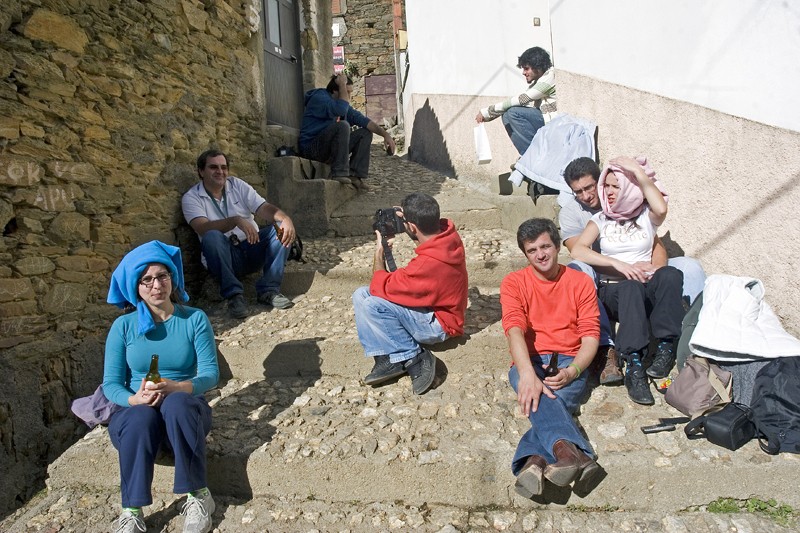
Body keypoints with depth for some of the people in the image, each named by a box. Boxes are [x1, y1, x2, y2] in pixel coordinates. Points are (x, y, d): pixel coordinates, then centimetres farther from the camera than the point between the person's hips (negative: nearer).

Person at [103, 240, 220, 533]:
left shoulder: (195, 319, -3)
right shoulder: (123, 326, 0)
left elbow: (210, 373, -9)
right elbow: (111, 384, -2)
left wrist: (175, 387, -28)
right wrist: (135, 399, -25)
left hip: (184, 412, 0)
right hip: (135, 413, 1)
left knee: (177, 403, -36)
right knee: (142, 417, -36)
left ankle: (198, 496, -27)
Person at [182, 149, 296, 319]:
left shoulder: (237, 185, 7)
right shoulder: (191, 198, -2)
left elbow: (264, 208, -7)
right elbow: (203, 228, -21)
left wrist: (286, 219, -29)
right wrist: (237, 220, -35)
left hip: (252, 250, 4)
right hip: (222, 257, -3)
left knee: (281, 229, -20)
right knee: (212, 237, -34)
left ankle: (268, 290, -20)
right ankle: (233, 295, -27)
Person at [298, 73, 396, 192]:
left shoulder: (340, 102, 13)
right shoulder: (319, 98, -13)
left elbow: (361, 119, 5)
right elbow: (340, 110, -33)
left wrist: (385, 134, -7)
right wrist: (342, 85, -20)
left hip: (329, 148, 9)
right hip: (311, 148, -9)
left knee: (365, 133, 2)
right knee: (342, 125, -31)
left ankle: (355, 175, -10)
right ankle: (339, 173, -28)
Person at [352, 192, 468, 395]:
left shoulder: (426, 264, -35)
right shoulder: (448, 232, -11)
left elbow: (380, 288, -21)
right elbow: (430, 227, 18)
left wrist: (379, 252, -7)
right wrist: (408, 218, 1)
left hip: (438, 324, -9)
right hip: (437, 305, 9)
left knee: (370, 304, -28)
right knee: (361, 294, -1)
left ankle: (412, 358, -16)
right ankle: (390, 358, -11)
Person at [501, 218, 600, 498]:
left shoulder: (581, 282, 10)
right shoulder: (513, 283, 6)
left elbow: (590, 335, 3)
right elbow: (514, 328, -12)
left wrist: (572, 371, -18)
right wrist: (528, 373, -31)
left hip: (569, 362, 1)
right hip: (528, 362, -1)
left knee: (558, 396, -34)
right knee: (538, 394, -36)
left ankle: (534, 460, -56)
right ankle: (569, 451, -60)